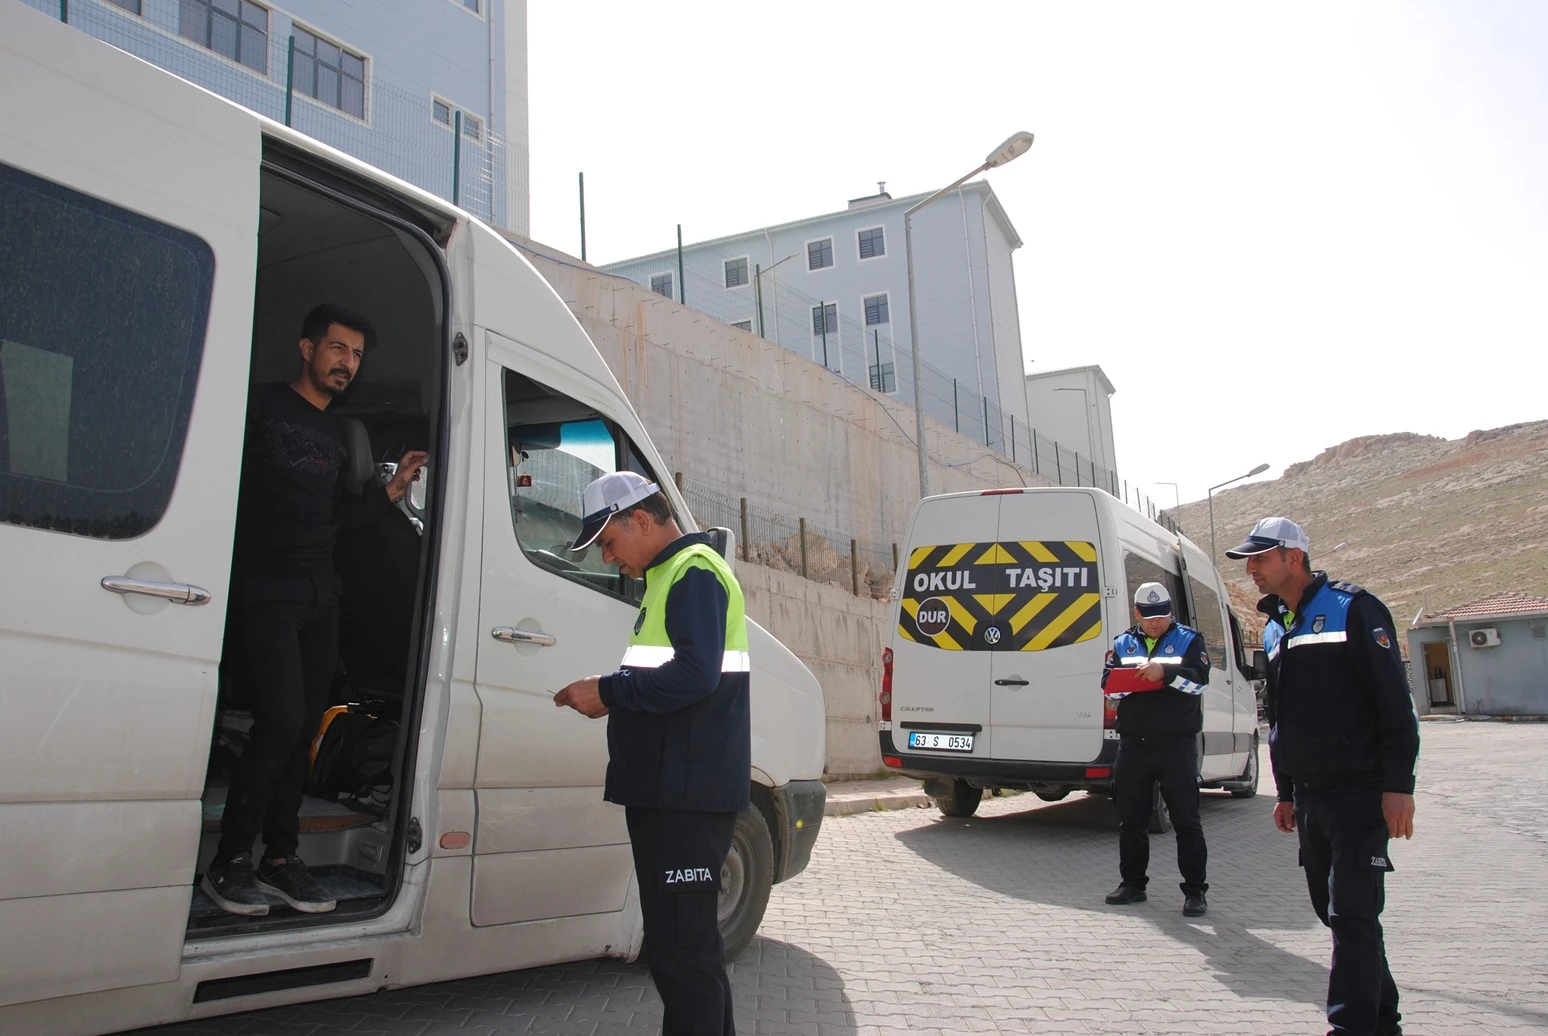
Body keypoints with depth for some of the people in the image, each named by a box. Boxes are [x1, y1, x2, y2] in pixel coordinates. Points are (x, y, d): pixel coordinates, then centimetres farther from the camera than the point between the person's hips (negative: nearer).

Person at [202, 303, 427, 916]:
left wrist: (395, 487, 8)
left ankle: (280, 859, 15)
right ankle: (228, 865, -3)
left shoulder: (338, 437, 20)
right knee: (280, 722, -15)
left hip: (321, 595, 7)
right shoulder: (262, 406, 0)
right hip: (264, 588, -7)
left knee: (302, 731, 6)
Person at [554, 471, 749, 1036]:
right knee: (689, 940, 20)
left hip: (687, 794, -11)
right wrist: (611, 695, 12)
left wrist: (608, 690, -16)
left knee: (680, 947, -8)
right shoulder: (672, 575, 21)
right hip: (673, 791, 11)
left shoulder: (693, 572, -11)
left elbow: (695, 675, -24)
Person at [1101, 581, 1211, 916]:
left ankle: (1195, 890, 6)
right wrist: (1133, 679, -16)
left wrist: (1165, 670, -25)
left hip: (1177, 744, -3)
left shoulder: (1188, 639, 4)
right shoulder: (1123, 643, 13)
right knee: (1130, 820, 9)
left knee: (1186, 819, -1)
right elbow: (1108, 684, 3)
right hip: (1133, 746, 3)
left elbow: (1199, 679, -10)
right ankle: (1133, 884, 21)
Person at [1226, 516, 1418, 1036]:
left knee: (1353, 914, -8)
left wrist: (1398, 784, -17)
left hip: (1360, 793, -8)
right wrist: (1286, 792, 20)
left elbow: (1394, 701, -12)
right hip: (1310, 796, 8)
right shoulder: (1275, 630, 16)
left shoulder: (1353, 610, -8)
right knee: (1333, 909, 13)